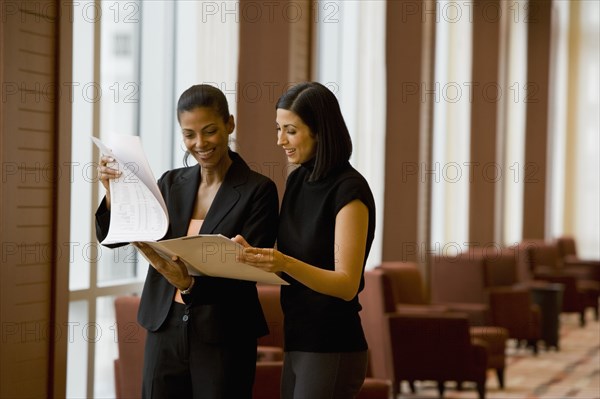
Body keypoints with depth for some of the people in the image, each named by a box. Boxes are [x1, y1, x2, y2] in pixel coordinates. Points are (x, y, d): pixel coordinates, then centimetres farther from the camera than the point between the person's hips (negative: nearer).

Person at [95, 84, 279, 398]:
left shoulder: (258, 190, -6)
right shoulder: (171, 183, 7)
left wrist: (190, 284, -29)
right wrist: (113, 192, -16)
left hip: (223, 338, -4)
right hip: (165, 329, 4)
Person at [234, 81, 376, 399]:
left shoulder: (348, 190, -13)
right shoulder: (297, 180, 10)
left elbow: (347, 284, -18)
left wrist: (284, 263, -31)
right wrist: (254, 254, -5)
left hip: (332, 350, -8)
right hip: (297, 341, 8)